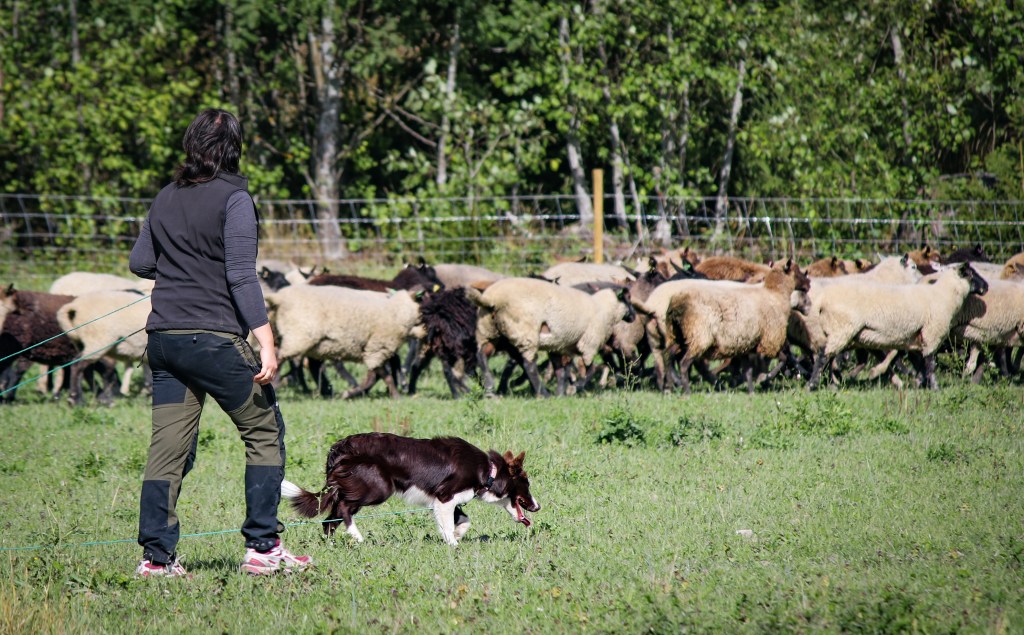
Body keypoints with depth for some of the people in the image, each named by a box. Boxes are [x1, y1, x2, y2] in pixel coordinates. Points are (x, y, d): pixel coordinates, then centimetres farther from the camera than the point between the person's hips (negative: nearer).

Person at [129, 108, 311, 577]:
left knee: (168, 446, 5)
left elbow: (139, 263, 18)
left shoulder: (166, 199, 11)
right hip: (214, 339, -6)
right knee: (265, 433, 7)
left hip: (163, 339, 6)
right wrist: (266, 341, -16)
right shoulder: (233, 199, -8)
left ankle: (156, 556, 1)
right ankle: (262, 548, 4)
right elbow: (242, 275, -14)